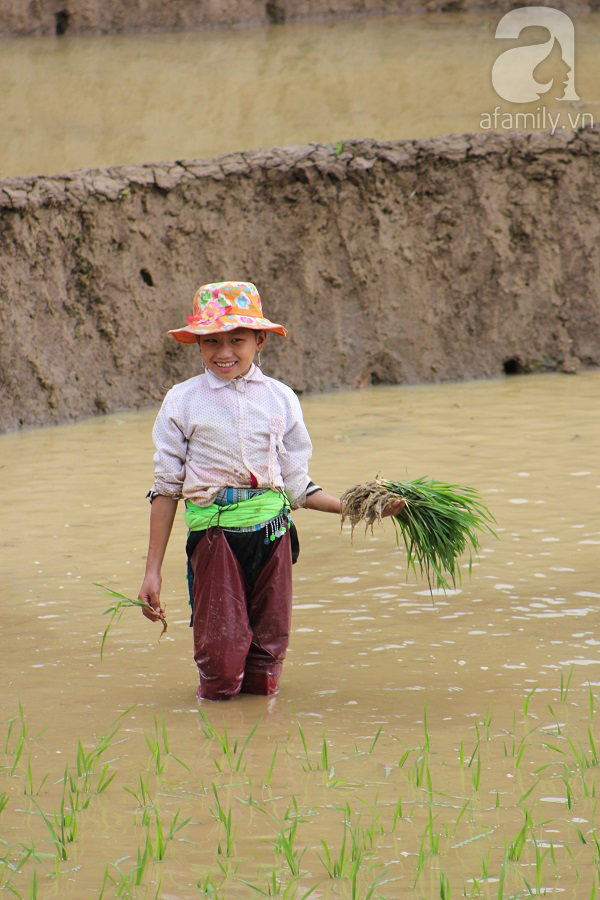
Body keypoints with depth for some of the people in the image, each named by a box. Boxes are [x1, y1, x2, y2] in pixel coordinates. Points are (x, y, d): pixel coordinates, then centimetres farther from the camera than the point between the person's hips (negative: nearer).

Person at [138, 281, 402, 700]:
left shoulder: (280, 399, 8)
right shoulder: (183, 401, 2)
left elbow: (297, 486, 11)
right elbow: (166, 488, 5)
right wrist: (153, 571, 3)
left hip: (272, 532, 2)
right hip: (214, 534, -2)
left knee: (265, 669, 3)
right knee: (221, 663, -8)